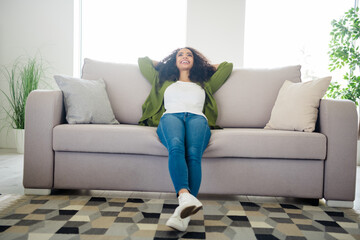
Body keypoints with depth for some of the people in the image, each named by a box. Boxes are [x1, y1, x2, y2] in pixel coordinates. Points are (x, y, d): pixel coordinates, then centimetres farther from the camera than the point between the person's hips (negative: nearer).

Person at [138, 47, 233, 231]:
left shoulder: (205, 84, 39)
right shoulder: (164, 81, 39)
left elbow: (227, 66, 47)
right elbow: (143, 61, 48)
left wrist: (207, 67, 52)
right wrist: (161, 65, 55)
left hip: (197, 118, 0)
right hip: (170, 117, 0)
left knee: (193, 154, -35)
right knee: (176, 147, -39)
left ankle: (183, 212, -49)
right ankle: (186, 196, -57)